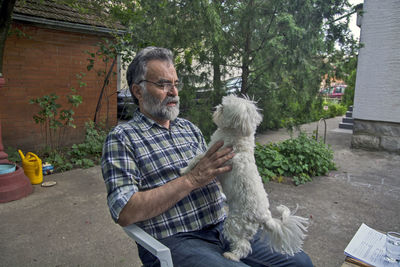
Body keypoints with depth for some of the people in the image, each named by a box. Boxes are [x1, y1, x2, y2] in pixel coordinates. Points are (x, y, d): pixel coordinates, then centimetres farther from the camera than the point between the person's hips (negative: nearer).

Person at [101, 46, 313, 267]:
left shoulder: (189, 128, 15)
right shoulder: (122, 138, -4)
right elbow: (124, 213, -15)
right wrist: (191, 179, -20)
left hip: (223, 227, 7)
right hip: (174, 240, -6)